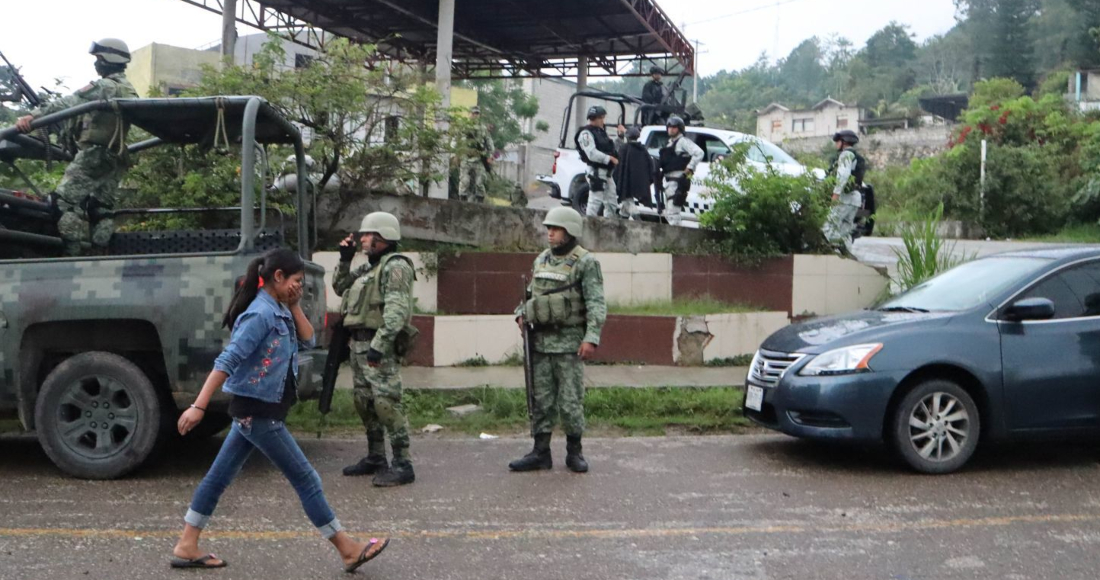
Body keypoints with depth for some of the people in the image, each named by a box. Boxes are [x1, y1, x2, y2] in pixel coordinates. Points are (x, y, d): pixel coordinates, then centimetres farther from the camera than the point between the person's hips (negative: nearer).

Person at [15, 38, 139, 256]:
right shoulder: (129, 91, 18)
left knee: (66, 200, -8)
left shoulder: (104, 86, -10)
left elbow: (69, 103, -21)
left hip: (94, 154, -9)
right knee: (101, 210, 9)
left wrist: (34, 115, -28)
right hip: (115, 158, 9)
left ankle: (74, 255, -16)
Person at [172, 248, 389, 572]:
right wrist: (199, 406, -28)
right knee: (305, 479, -3)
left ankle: (186, 547, 21)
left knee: (220, 477, 13)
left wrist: (294, 307, 2)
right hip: (258, 412, -10)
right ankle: (348, 550, 5)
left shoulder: (279, 312, 9)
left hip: (255, 411, 10)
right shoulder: (261, 314, -19)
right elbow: (227, 361, -25)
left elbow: (307, 341, 12)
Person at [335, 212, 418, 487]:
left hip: (380, 346, -10)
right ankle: (375, 458, 25)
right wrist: (345, 260, 18)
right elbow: (339, 288, 31)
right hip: (359, 343, 10)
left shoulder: (396, 266, -10)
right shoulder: (368, 268, 20)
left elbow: (397, 310, -21)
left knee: (386, 402, -13)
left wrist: (379, 343, -29)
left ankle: (402, 464, -10)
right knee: (365, 402, 14)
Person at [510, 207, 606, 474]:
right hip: (540, 341, 6)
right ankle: (540, 453, 15)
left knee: (570, 401, 0)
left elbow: (597, 304, -13)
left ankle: (574, 452, 15)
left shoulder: (586, 262, -7)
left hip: (569, 342, -6)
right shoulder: (541, 260, 13)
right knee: (541, 399, 8)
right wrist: (521, 313, 5)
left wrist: (592, 337, -23)